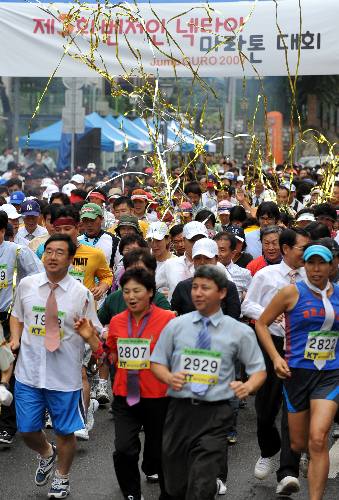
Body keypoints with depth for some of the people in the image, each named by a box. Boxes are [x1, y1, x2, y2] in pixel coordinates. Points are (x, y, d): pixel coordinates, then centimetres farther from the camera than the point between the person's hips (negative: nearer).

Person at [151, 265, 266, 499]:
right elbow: (157, 363, 12)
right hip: (180, 410, 3)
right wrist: (169, 378, -10)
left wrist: (248, 386, -15)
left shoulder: (240, 332, 2)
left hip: (215, 413, -2)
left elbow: (259, 370, 7)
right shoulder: (175, 326, 7)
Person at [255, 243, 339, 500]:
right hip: (297, 372, 0)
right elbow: (261, 323, 4)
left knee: (318, 439, -17)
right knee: (299, 443, 8)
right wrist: (276, 358, -6)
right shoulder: (292, 292, -3)